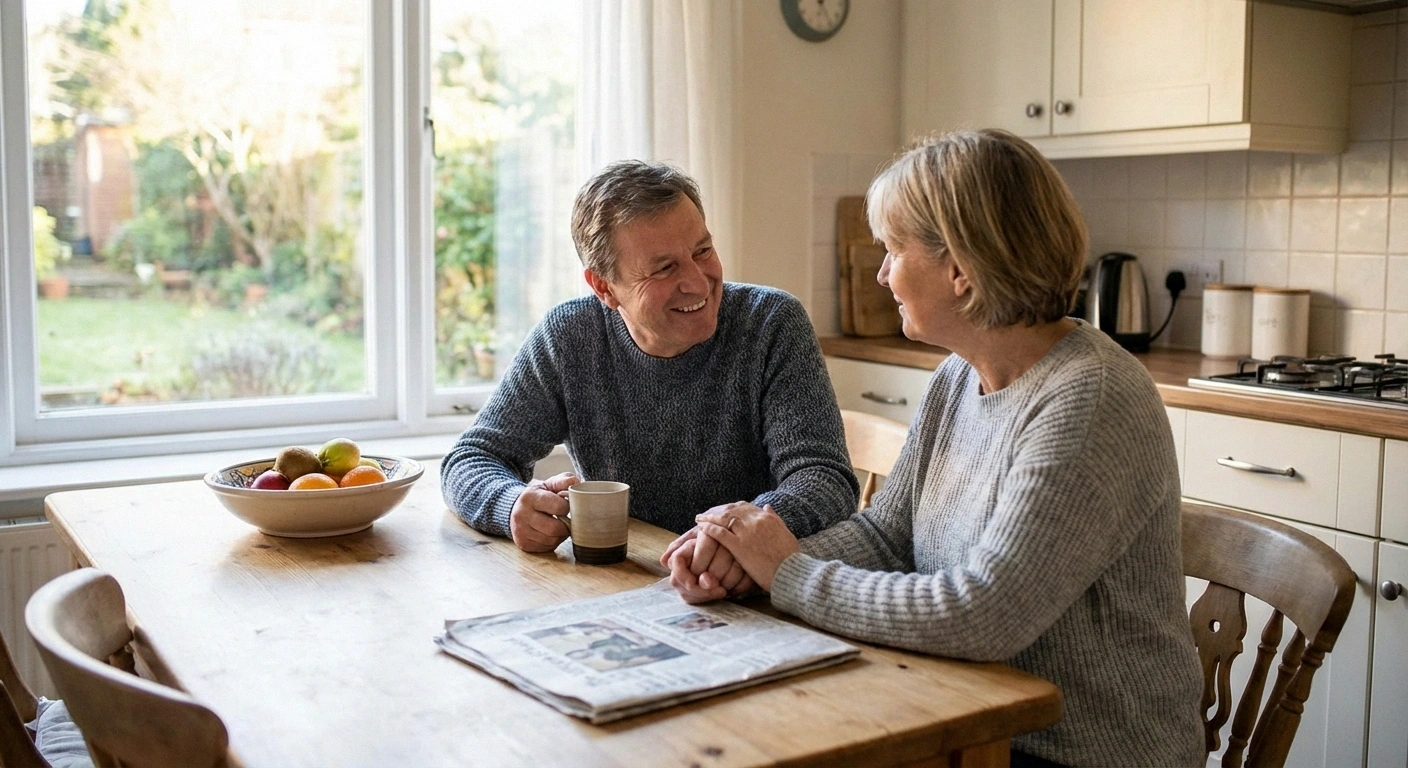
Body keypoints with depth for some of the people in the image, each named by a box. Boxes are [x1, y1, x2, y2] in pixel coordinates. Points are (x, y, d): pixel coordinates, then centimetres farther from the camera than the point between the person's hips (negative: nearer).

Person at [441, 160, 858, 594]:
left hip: (753, 596, -2)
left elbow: (826, 478, -17)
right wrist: (515, 505, -23)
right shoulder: (567, 338, -3)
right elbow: (471, 459, 2)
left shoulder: (773, 325, -9)